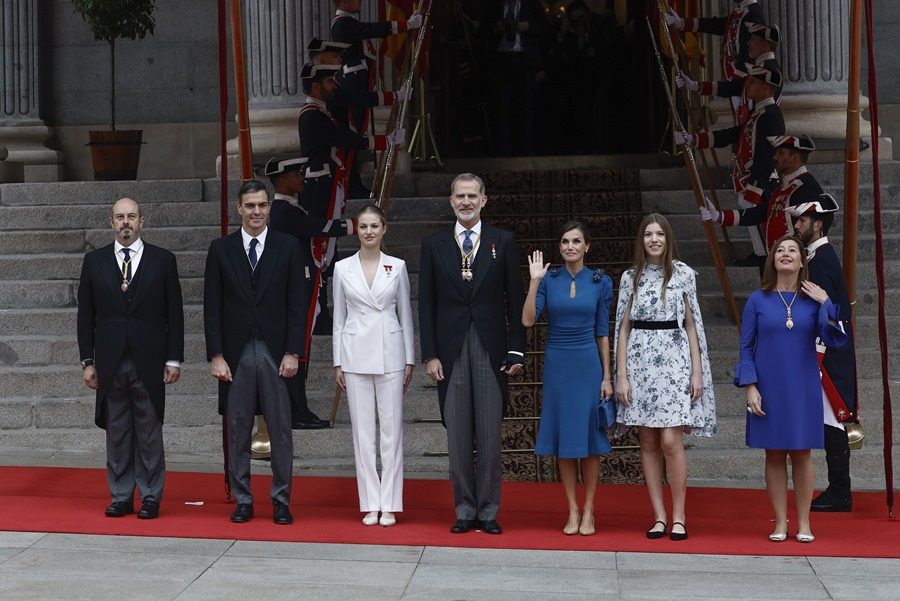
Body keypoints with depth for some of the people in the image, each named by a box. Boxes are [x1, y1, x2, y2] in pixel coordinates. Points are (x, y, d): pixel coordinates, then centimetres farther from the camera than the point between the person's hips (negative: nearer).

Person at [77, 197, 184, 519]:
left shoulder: (163, 260, 4)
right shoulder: (94, 261, 8)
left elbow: (174, 314, 3)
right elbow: (86, 315, 8)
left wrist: (174, 359, -2)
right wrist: (87, 360, 3)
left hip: (149, 362, -1)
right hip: (110, 363, 1)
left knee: (149, 432, 2)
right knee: (116, 432, 6)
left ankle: (151, 498, 9)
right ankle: (120, 497, 14)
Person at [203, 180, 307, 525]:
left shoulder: (288, 247, 3)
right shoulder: (221, 249, 5)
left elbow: (297, 303, 2)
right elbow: (212, 307, 4)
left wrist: (293, 353, -5)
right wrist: (216, 355, -3)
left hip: (276, 352, -1)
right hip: (236, 353, 1)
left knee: (281, 431, 3)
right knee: (237, 431, 6)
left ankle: (281, 502, 11)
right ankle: (242, 502, 15)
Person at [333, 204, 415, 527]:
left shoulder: (397, 267, 3)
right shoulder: (342, 268, 4)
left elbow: (405, 315, 6)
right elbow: (339, 318, 8)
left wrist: (409, 359, 3)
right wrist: (338, 362, 4)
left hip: (390, 354, 0)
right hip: (356, 354, 1)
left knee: (391, 429, 1)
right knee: (363, 430, 3)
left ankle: (389, 504, 7)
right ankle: (370, 504, 10)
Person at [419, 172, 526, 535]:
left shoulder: (503, 242, 5)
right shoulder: (433, 245, 7)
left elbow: (515, 300, 4)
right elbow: (426, 305, 5)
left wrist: (517, 351, -1)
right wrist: (430, 354, -2)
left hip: (491, 350, -1)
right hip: (451, 350, 1)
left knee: (490, 434, 1)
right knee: (457, 435, 4)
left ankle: (488, 511, 9)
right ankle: (464, 509, 13)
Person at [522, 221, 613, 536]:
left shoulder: (600, 282, 1)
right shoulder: (548, 280, 2)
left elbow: (602, 333, 3)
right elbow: (527, 320, -9)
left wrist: (606, 376, 0)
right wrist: (534, 281, -15)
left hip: (587, 365, -1)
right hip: (557, 365, 1)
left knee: (589, 437, 3)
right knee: (563, 438, 5)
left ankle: (588, 510, 12)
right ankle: (572, 510, 14)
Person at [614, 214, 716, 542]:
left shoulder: (683, 274, 4)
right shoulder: (630, 277, 8)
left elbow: (691, 324, 5)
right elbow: (623, 328, 8)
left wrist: (698, 371, -1)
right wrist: (621, 375, 1)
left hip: (674, 359, -2)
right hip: (640, 360, 2)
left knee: (670, 441, -10)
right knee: (648, 443, 3)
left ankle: (678, 516, 0)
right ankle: (659, 516, 10)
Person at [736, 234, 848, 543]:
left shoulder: (813, 300, 2)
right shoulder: (758, 300, 0)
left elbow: (834, 339, -7)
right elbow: (746, 347, 0)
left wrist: (827, 303, -16)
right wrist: (750, 387, -8)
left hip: (803, 390, 1)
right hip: (768, 389, 0)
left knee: (802, 454, 5)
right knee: (774, 455, 4)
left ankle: (804, 523, 14)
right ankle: (780, 523, 13)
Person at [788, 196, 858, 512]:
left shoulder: (822, 259, -15)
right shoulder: (822, 255, 16)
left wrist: (816, 359, -20)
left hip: (827, 352, -10)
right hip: (830, 351, 10)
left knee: (832, 419, -6)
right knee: (832, 419, 11)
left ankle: (839, 493, -2)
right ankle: (838, 492, 15)